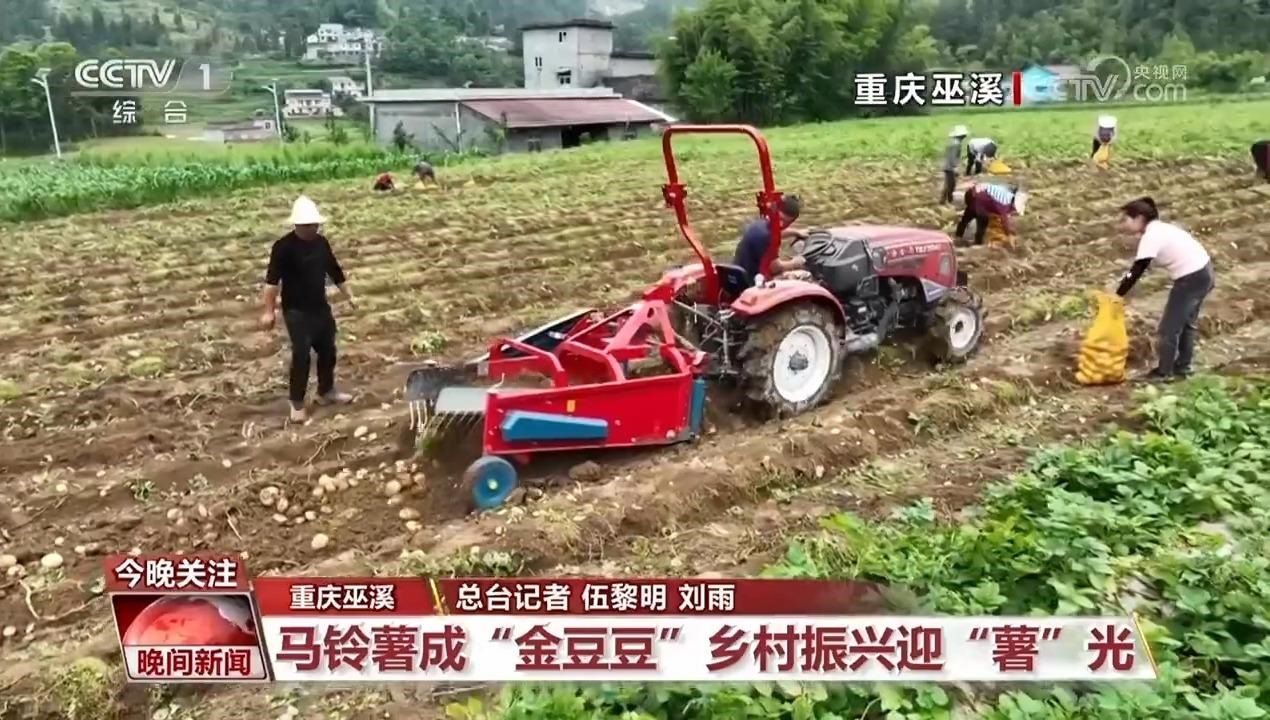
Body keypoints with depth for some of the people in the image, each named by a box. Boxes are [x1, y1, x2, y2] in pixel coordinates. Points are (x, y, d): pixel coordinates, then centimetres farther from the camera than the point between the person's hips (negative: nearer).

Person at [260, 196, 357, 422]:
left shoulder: (321, 242, 4)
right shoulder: (284, 247, -16)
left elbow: (335, 271, 16)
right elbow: (272, 279, -19)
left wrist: (349, 296, 19)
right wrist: (269, 311, -23)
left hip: (321, 307, 7)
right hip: (296, 311, -7)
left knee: (327, 350, 15)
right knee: (301, 355, -8)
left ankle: (326, 391, 34)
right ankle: (297, 403, 5)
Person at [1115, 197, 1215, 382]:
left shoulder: (1151, 236, -18)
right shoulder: (1157, 229, 12)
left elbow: (1137, 271, -19)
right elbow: (1136, 268, 14)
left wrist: (1117, 296, -13)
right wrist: (1119, 288, 8)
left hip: (1191, 277, -10)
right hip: (1203, 271, 10)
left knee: (1169, 327, 1)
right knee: (1185, 323, 22)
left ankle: (1164, 372, 11)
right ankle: (1182, 368, 34)